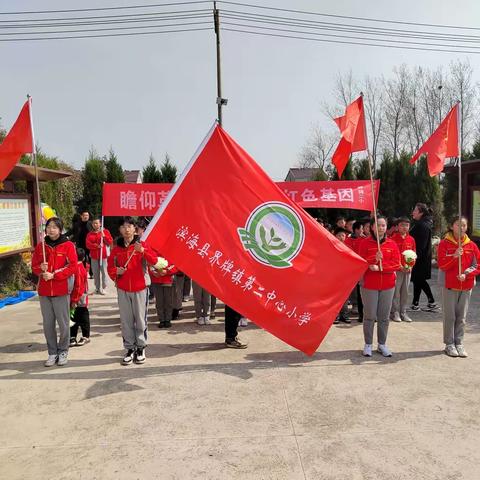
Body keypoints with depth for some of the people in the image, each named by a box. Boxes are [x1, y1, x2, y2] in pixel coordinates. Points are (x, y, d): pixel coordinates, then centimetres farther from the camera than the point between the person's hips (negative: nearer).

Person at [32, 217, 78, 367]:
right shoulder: (40, 246, 9)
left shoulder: (68, 245, -3)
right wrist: (41, 269, -12)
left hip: (61, 290, -4)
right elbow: (34, 266, 11)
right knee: (48, 324, 9)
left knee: (63, 323, 3)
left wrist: (54, 275, -16)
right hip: (44, 291, 4)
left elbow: (73, 266, -9)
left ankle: (63, 351, 19)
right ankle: (52, 353, 22)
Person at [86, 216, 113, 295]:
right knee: (95, 273, 6)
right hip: (94, 256, 2)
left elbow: (110, 242, -2)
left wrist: (104, 236, -16)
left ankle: (103, 288, 4)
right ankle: (97, 288, 16)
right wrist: (97, 245, -20)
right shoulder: (89, 234, 7)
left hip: (103, 255, -2)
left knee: (104, 272, -4)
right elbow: (88, 244, -5)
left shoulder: (105, 231, 3)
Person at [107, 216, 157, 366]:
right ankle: (130, 348, 18)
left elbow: (154, 260, -13)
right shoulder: (116, 248, 7)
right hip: (123, 289, 3)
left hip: (140, 288, -2)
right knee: (126, 321, 7)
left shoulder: (142, 244, -1)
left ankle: (141, 348, 16)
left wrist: (143, 251, -29)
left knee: (140, 319, 3)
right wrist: (115, 272, -10)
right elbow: (110, 266, 12)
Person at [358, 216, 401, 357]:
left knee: (384, 316, 9)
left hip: (387, 286, 2)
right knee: (369, 316, 4)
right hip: (369, 285, -2)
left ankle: (382, 344, 22)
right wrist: (374, 259, -25)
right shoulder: (365, 243, -2)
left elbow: (397, 264, -3)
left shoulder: (392, 244, 3)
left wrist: (379, 267, -16)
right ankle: (368, 344, 16)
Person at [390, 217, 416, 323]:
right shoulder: (393, 238, -5)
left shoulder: (411, 239, 10)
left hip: (408, 269, 5)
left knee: (405, 291, 10)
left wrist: (411, 265, -1)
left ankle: (403, 313, 19)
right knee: (396, 291, -2)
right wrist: (399, 266, -12)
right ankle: (395, 313, 7)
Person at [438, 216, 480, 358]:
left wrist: (466, 274, -11)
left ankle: (459, 343, 20)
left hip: (466, 286, 3)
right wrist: (454, 256, -23)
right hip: (450, 285, -3)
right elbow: (442, 265, -9)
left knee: (462, 317, 9)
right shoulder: (444, 244, -4)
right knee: (450, 316, 2)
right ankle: (449, 344, 13)